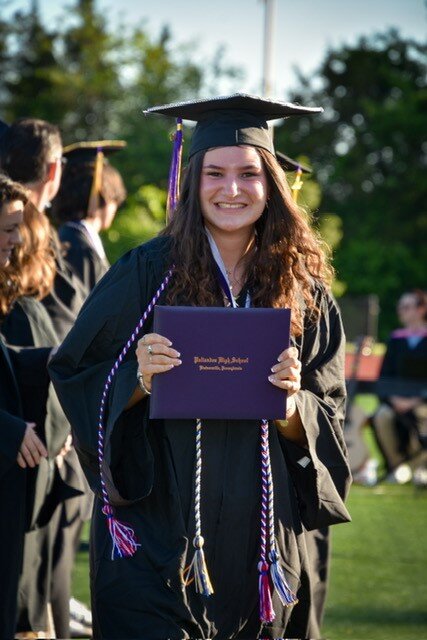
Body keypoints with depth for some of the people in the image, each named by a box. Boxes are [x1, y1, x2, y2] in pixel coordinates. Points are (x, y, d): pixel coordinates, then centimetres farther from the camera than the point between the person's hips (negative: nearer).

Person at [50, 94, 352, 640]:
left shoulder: (302, 288, 3)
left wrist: (293, 401, -16)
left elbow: (327, 417, 6)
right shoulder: (148, 273, -4)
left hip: (262, 535, 2)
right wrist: (139, 379, -19)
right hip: (159, 528, -2)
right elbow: (75, 378, 0)